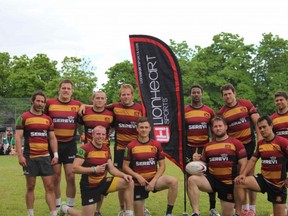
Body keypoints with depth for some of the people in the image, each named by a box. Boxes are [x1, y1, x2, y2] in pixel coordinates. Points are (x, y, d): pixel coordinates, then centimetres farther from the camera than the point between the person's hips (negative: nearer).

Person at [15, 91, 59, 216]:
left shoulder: (48, 119, 11)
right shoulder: (23, 118, -1)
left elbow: (52, 138, 13)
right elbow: (18, 137, -5)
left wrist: (55, 155, 3)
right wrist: (20, 155, -14)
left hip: (45, 157, 3)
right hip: (29, 158, -3)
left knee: (50, 187, 0)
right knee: (30, 187, 6)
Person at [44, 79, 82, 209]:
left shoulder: (77, 105, 0)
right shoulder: (49, 103, -1)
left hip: (70, 144, 0)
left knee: (70, 176, 0)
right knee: (56, 177, 6)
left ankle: (70, 207, 12)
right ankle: (57, 207, 17)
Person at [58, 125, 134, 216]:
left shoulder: (106, 149, 3)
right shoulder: (85, 148, -17)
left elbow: (111, 168, 7)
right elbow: (75, 168, -22)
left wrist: (123, 175, -11)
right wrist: (95, 169, -26)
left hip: (103, 182, 6)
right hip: (89, 186, -6)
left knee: (129, 182, -9)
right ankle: (65, 208, 27)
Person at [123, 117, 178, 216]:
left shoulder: (156, 144, 0)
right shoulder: (131, 146, -4)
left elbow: (162, 165, 1)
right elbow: (125, 166, -2)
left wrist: (154, 181, -12)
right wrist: (138, 176, -16)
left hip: (153, 179, 1)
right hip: (138, 182, 0)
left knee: (173, 181, -30)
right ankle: (142, 206, 39)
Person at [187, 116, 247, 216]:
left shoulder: (236, 143, -3)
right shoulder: (208, 146, 10)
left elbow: (243, 164, -5)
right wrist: (198, 160, -7)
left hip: (229, 183, -2)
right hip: (212, 180, 3)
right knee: (192, 179, -26)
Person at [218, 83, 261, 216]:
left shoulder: (246, 104, -3)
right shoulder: (221, 112, 0)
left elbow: (257, 121, -2)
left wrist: (259, 137, -10)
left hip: (249, 143, -2)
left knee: (250, 175, 3)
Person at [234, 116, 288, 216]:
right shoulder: (260, 143, 5)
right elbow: (253, 160, 11)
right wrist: (243, 174, -3)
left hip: (278, 183, -5)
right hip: (263, 179, 5)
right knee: (239, 183, -18)